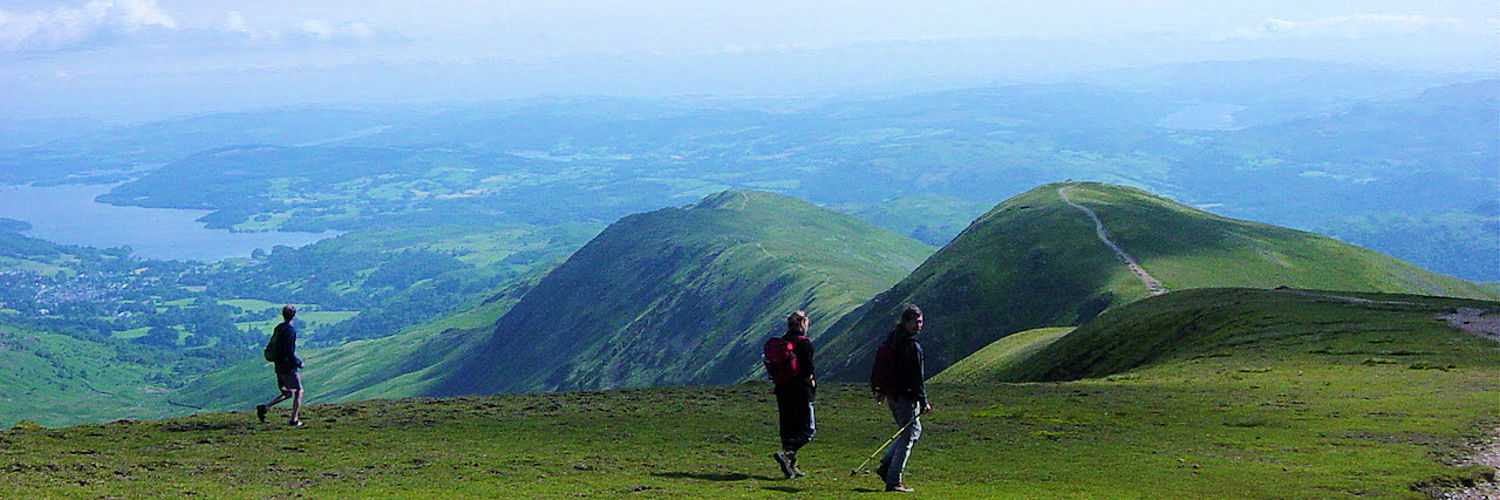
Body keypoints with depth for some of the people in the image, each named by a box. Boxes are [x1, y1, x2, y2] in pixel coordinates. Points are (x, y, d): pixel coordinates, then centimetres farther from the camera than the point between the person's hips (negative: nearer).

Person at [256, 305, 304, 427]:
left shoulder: (278, 328, 9)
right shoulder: (290, 330, -16)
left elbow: (271, 347, 15)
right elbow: (289, 352, -22)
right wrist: (299, 363, -9)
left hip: (279, 366, 8)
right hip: (289, 367, -8)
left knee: (287, 393, 17)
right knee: (298, 392, 5)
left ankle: (264, 407, 3)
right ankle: (294, 420, 4)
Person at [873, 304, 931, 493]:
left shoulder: (890, 339, 11)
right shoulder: (912, 346, -18)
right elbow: (916, 377, -19)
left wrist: (880, 391, 28)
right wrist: (923, 402, -16)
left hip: (891, 394, 9)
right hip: (905, 397, -9)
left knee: (914, 430, 22)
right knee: (908, 436, -2)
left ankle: (885, 466, 16)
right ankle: (894, 481, -1)